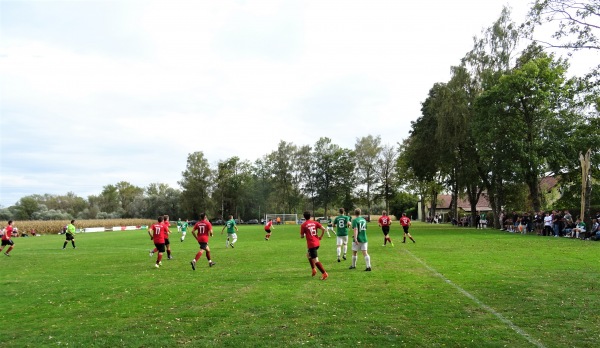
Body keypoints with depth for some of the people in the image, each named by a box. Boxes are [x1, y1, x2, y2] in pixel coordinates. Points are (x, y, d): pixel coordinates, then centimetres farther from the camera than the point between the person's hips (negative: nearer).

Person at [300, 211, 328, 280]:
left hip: (311, 244, -6)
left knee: (316, 260, -2)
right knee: (308, 254, 28)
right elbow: (323, 229, -4)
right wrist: (321, 236, 10)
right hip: (317, 243, 7)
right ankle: (313, 269, 23)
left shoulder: (303, 225, -5)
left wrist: (304, 235, 21)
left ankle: (324, 273, -7)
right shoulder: (315, 222, 6)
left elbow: (302, 236, -2)